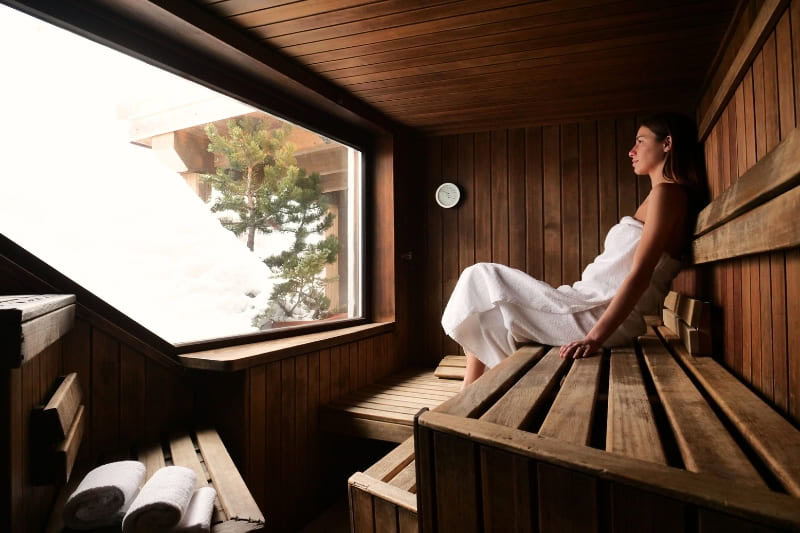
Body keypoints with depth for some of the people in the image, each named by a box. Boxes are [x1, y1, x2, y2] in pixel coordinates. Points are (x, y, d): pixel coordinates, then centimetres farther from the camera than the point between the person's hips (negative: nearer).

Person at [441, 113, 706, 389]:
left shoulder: (667, 193, -10)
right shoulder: (661, 195, 20)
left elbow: (640, 274, -21)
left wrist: (595, 337, -28)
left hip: (598, 316, -10)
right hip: (598, 310, 10)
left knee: (481, 280, -4)